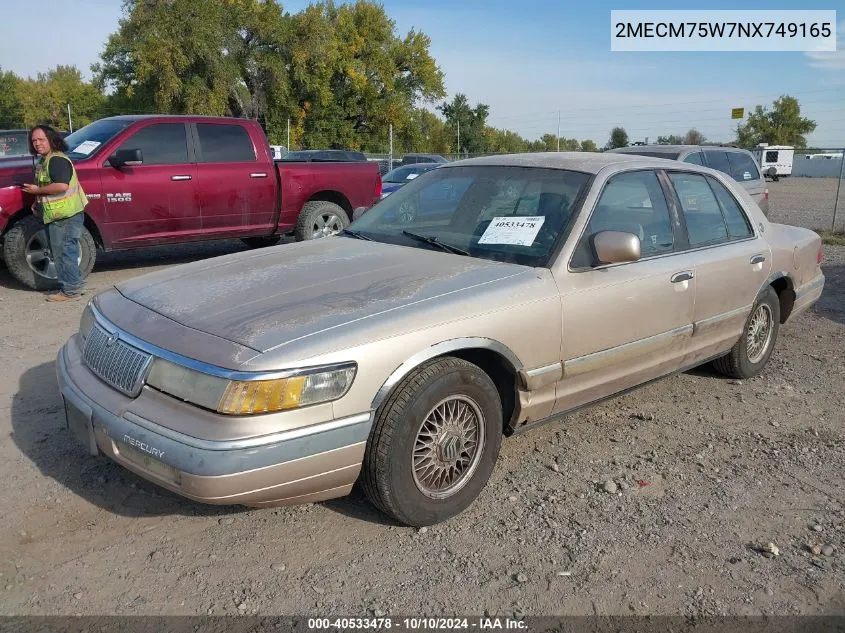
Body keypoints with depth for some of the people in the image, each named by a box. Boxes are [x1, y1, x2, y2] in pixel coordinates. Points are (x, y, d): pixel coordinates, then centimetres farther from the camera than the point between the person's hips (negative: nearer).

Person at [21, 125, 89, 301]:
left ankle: (70, 290, 1)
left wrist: (37, 190, -16)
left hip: (66, 215, -11)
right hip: (58, 215, 11)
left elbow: (62, 186, -27)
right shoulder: (44, 161, 18)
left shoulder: (57, 160, -15)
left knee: (63, 252, -6)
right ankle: (76, 284, 24)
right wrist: (38, 202, 15)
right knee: (64, 251, 16)